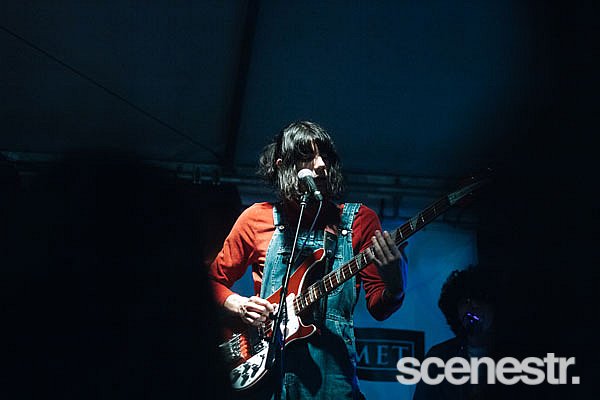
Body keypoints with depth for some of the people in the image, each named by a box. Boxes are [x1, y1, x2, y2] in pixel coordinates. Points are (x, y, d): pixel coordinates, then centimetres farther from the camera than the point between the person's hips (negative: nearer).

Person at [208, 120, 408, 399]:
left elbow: (378, 308, 2)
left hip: (329, 365, 0)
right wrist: (239, 306, -3)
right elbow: (215, 279, 17)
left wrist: (394, 287, -19)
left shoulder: (359, 219, 6)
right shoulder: (257, 218, 7)